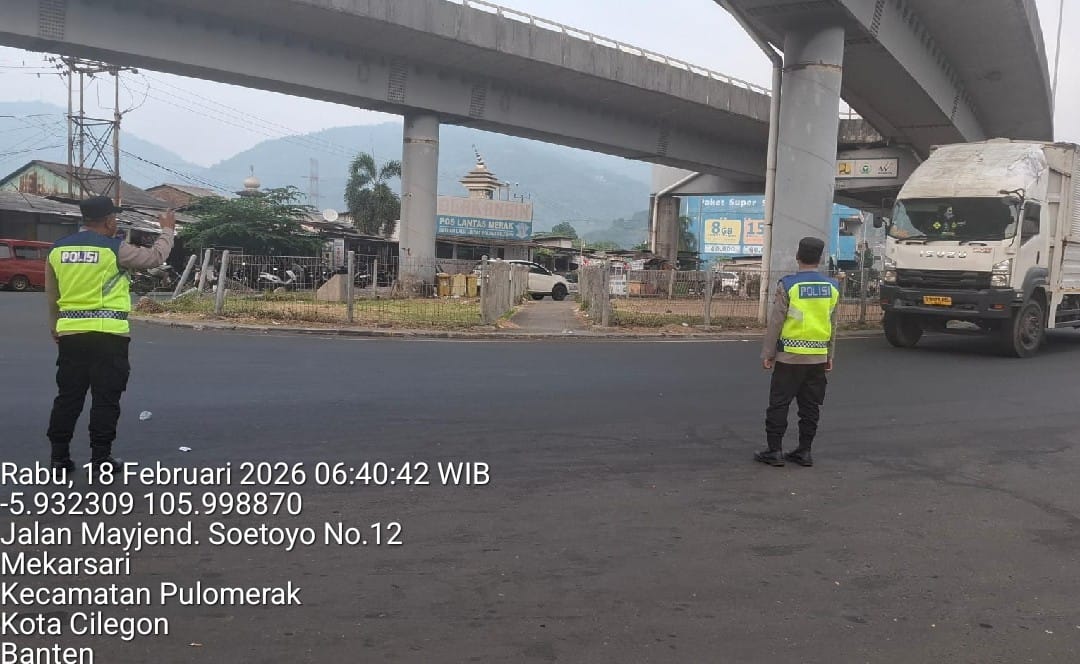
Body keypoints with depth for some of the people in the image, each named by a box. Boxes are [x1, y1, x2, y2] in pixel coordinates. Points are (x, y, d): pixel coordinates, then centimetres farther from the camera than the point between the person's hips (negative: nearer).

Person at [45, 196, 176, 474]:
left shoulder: (58, 249, 9)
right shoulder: (114, 248, -8)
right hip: (108, 334, -5)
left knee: (68, 397, 11)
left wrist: (55, 328, 28)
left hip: (70, 333, 5)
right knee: (105, 398, 2)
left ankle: (59, 458, 15)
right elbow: (155, 257, 3)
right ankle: (100, 458, 6)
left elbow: (51, 295, 17)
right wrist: (167, 230, 19)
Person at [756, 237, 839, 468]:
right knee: (810, 407, 11)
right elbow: (833, 325, 10)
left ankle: (774, 450, 7)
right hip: (818, 358, 4)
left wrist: (767, 353, -3)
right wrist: (830, 356, 18)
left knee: (779, 405, 4)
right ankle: (804, 451, 16)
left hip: (789, 356, -4)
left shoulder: (788, 285, -10)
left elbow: (775, 322, -10)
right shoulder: (832, 287, 4)